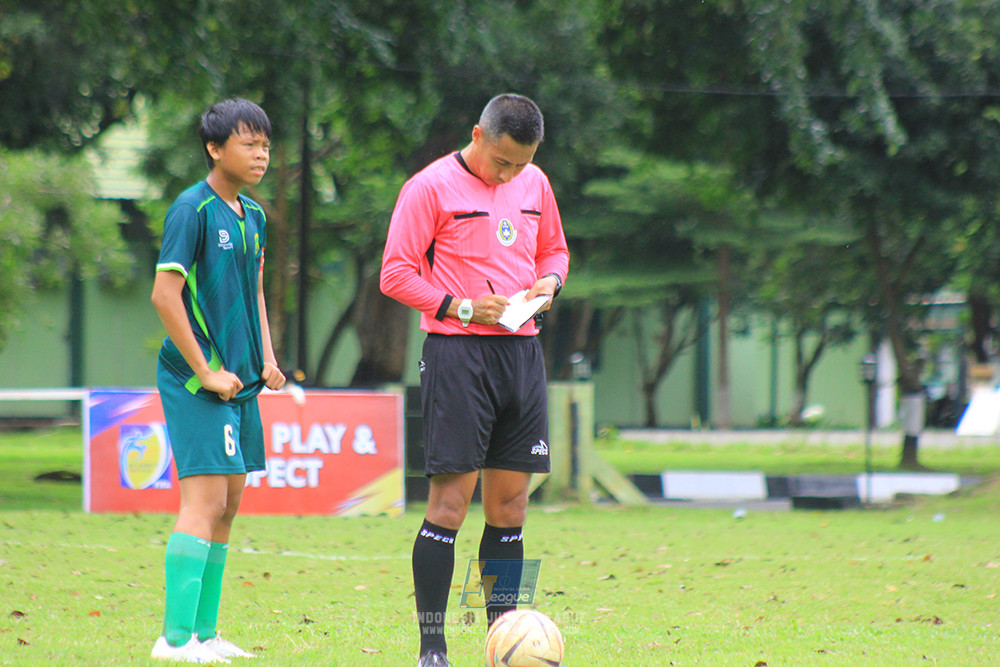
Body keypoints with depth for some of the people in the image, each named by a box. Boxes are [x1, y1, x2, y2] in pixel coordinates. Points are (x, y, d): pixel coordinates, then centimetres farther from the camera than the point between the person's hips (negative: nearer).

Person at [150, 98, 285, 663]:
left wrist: (266, 359, 11)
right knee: (205, 500, -15)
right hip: (197, 382, -9)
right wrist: (205, 372, -16)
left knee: (228, 506, 9)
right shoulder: (193, 209, -12)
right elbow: (165, 295, -17)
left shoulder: (253, 216, 13)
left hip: (239, 382, 9)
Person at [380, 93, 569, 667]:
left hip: (522, 350, 6)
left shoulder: (535, 185, 12)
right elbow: (396, 274, -6)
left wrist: (548, 283, 3)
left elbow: (554, 250, 25)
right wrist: (461, 307, -15)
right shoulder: (431, 188, -6)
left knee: (511, 500, 6)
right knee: (451, 499, -9)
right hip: (457, 354, -6)